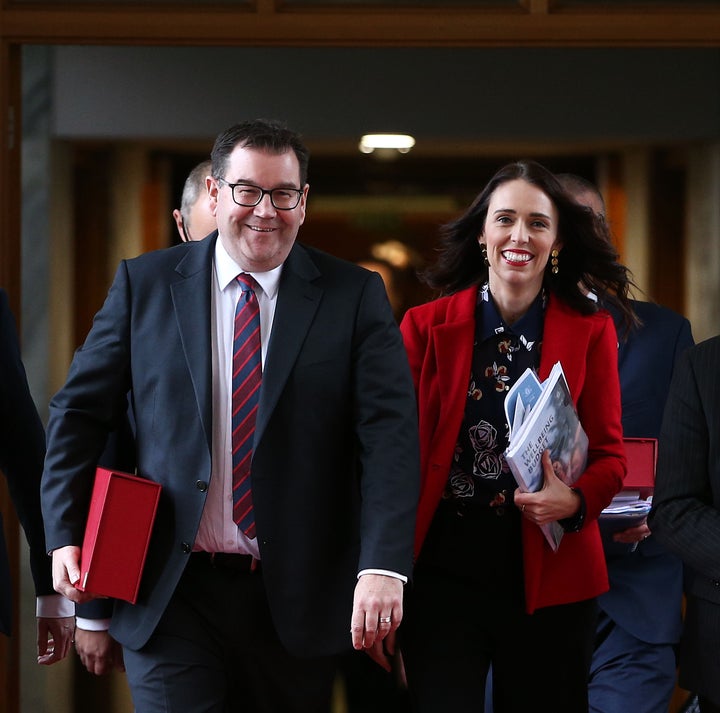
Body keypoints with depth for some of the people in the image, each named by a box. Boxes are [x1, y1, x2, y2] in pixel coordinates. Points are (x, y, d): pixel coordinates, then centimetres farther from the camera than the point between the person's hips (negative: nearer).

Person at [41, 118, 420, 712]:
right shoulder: (145, 283, 4)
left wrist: (382, 568, -21)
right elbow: (81, 411, 8)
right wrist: (66, 535, -3)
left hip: (295, 597, 0)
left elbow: (389, 434, -8)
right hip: (170, 593, 0)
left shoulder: (355, 296, 1)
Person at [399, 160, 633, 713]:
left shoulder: (590, 332, 3)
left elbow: (610, 454, 4)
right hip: (442, 571, -1)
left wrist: (575, 501, -18)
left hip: (549, 578, 1)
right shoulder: (427, 326, 2)